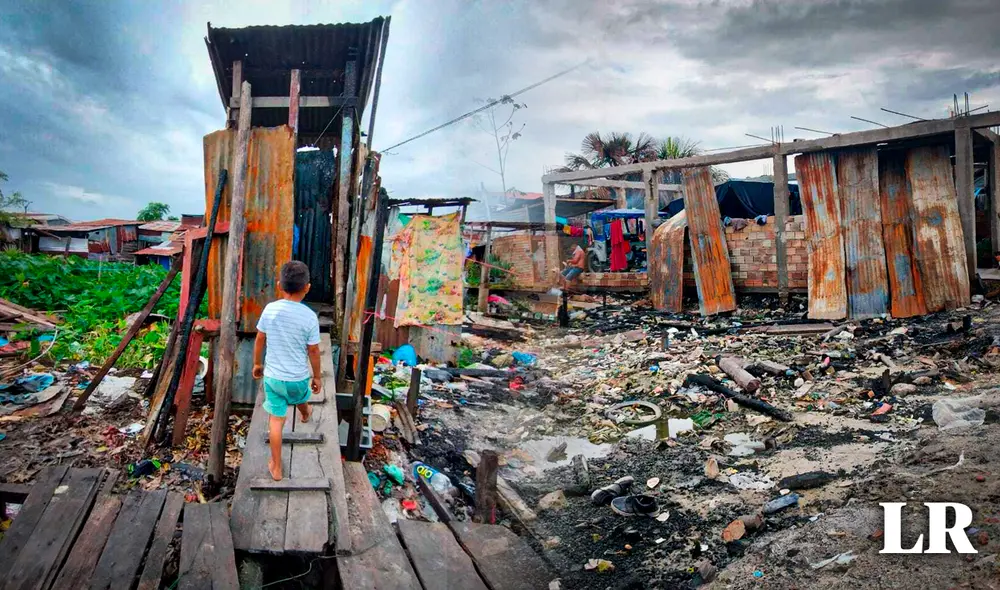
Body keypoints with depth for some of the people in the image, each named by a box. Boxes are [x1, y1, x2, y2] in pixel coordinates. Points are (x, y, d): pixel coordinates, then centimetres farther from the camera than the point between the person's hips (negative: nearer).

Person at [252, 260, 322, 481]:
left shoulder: (270, 309, -13)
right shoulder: (309, 317, -19)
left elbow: (260, 340, -1)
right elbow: (313, 351, -11)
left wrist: (257, 363, 16)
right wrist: (316, 376, 4)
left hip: (273, 376, 0)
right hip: (298, 376, 0)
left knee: (276, 419, 9)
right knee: (301, 398, 33)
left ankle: (276, 467, 17)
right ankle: (305, 415, 68)